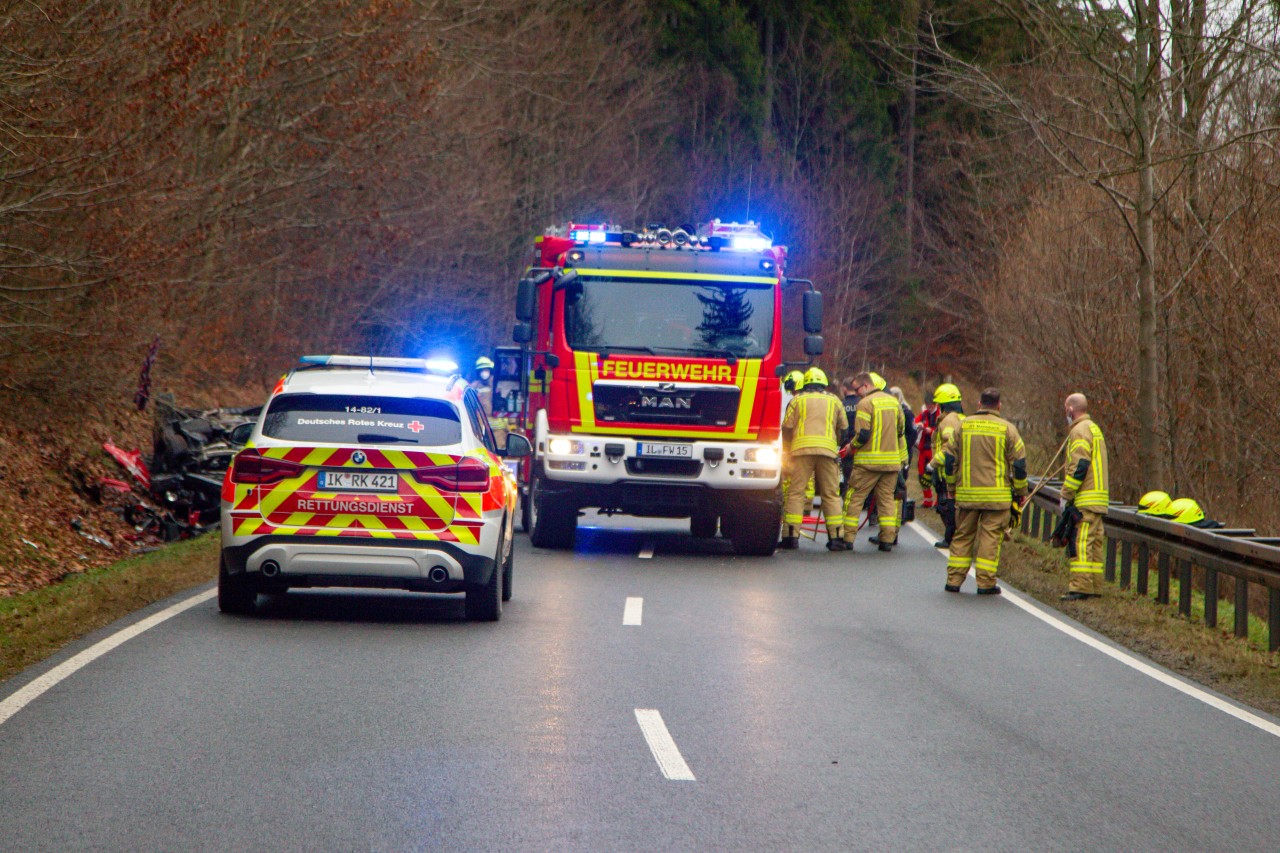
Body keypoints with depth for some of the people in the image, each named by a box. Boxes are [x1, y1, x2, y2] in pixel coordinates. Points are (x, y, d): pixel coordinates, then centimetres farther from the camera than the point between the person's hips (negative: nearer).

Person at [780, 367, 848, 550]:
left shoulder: (798, 400, 14)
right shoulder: (834, 401, 18)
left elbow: (787, 427, 9)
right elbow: (843, 427, 21)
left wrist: (789, 445, 26)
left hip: (802, 448, -1)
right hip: (827, 449, 1)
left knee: (795, 492, 0)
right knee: (831, 494, 7)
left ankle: (791, 536, -7)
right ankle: (836, 537, 2)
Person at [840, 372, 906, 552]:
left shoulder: (865, 403, -11)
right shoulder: (893, 402, 11)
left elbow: (863, 434, -16)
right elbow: (901, 430, 18)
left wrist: (852, 446, 1)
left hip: (869, 460, -6)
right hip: (892, 460, 6)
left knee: (854, 497, 2)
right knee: (886, 498, 12)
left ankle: (847, 537, -1)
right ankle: (888, 538, 6)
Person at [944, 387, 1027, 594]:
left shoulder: (963, 426, 4)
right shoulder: (1007, 429, -2)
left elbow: (950, 459, 8)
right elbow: (1019, 463, -1)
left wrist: (952, 485, 20)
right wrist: (1021, 491, 10)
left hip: (966, 493, 2)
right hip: (997, 495, -2)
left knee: (962, 536, 11)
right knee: (990, 537, 2)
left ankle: (954, 580, 10)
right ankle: (985, 583, 0)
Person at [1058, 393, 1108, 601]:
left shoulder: (1080, 431, -9)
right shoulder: (1095, 429, 22)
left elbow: (1079, 466, -18)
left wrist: (1066, 495, -14)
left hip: (1084, 501, -10)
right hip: (1099, 502, 10)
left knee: (1081, 544, -12)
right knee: (1095, 543, 11)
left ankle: (1081, 587, -17)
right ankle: (1095, 587, 13)